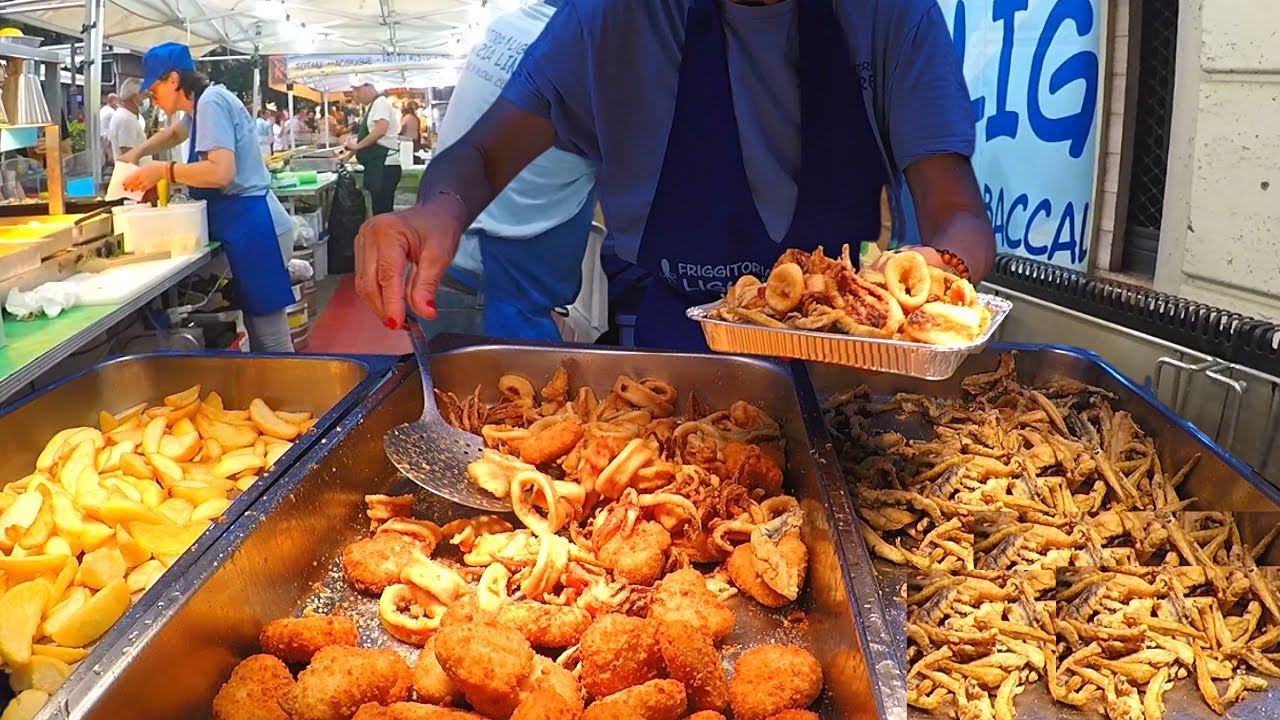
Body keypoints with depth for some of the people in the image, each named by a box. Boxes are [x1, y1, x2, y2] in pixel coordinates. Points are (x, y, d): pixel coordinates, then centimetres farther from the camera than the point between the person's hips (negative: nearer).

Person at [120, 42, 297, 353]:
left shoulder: (211, 102, -13)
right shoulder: (203, 104, 19)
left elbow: (221, 172, -26)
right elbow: (175, 132, 42)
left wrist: (162, 170, -14)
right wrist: (136, 153, 26)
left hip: (253, 228, -11)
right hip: (248, 227, 11)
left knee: (270, 335, -8)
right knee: (259, 329, 13)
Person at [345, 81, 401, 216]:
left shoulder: (380, 102, -10)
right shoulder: (372, 106, 19)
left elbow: (380, 130, -24)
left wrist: (358, 145, -15)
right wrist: (352, 149, 15)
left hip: (384, 165, -10)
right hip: (376, 165, 10)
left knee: (382, 211, -9)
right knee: (381, 210, 13)